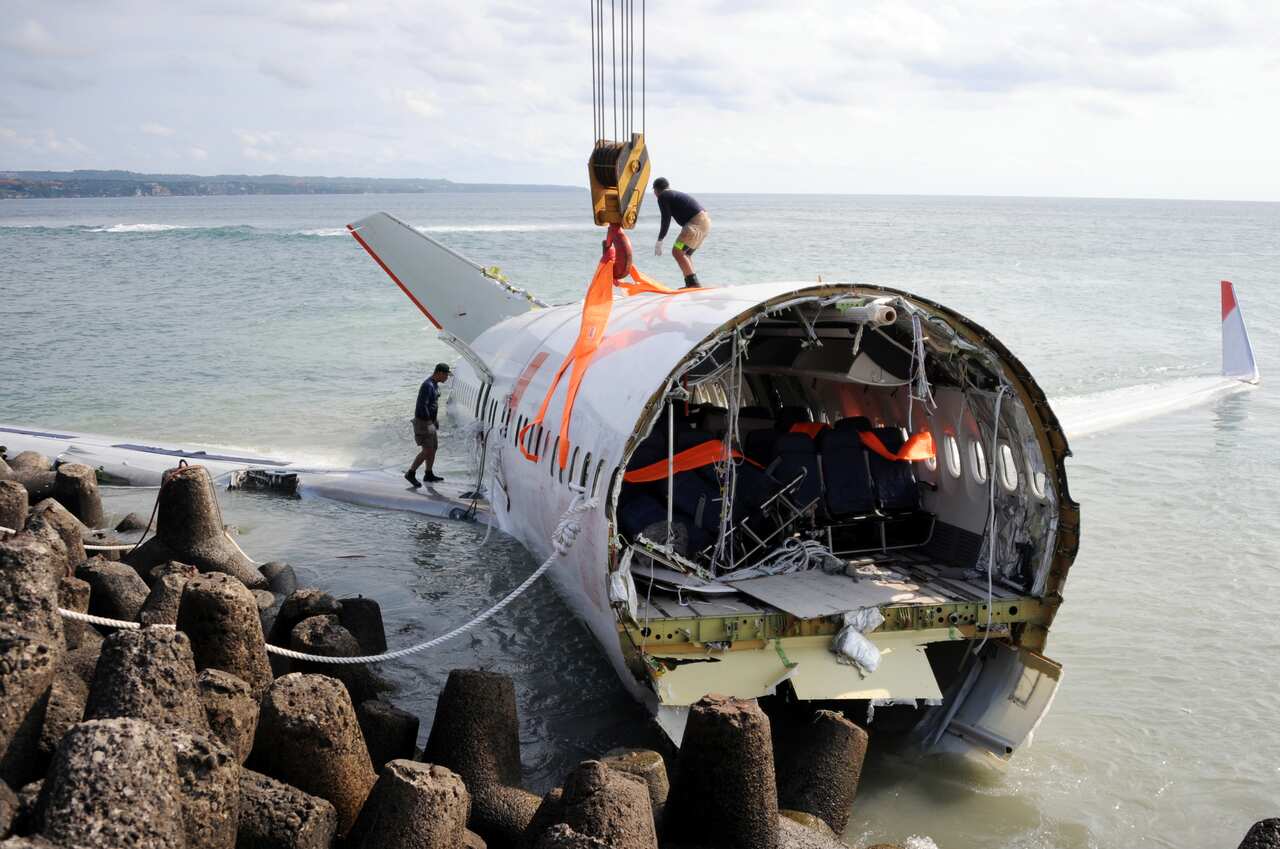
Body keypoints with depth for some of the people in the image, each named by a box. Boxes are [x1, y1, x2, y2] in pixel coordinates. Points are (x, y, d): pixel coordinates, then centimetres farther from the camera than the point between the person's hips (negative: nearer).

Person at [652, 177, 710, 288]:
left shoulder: (663, 197, 0)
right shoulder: (676, 194, 27)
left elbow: (666, 219, -8)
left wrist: (659, 241, -5)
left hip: (696, 222, -10)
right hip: (705, 221, 10)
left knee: (677, 252, -12)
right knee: (685, 253, 19)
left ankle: (693, 283, -20)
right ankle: (690, 284, 18)